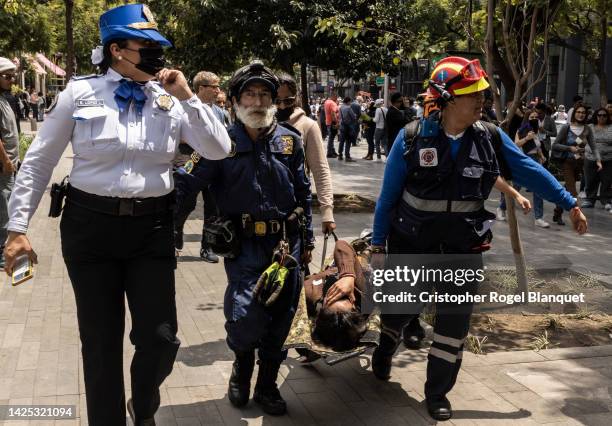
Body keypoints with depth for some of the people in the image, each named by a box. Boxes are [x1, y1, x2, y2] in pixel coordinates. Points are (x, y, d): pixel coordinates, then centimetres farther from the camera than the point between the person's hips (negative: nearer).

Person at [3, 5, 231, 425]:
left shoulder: (171, 99, 2)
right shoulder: (80, 92, -4)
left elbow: (219, 151, -3)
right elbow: (39, 161, 3)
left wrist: (187, 96, -10)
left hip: (152, 229, 2)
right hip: (91, 225, -1)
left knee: (160, 338, 1)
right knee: (100, 343, 9)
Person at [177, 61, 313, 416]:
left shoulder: (290, 141, 6)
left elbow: (304, 194, 12)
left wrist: (307, 240, 12)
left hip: (285, 243, 3)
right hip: (243, 243, -3)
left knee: (280, 320, 10)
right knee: (246, 318, -17)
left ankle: (267, 385, 31)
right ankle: (242, 366, 18)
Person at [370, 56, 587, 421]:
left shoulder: (490, 138, -8)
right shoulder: (413, 138, -15)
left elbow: (530, 171, 3)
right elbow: (389, 195, -8)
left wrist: (570, 204, 6)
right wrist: (379, 245, -5)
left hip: (463, 246, 2)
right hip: (412, 242, -2)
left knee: (455, 321, 4)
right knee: (401, 307, 16)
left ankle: (437, 391, 23)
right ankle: (386, 348, 50)